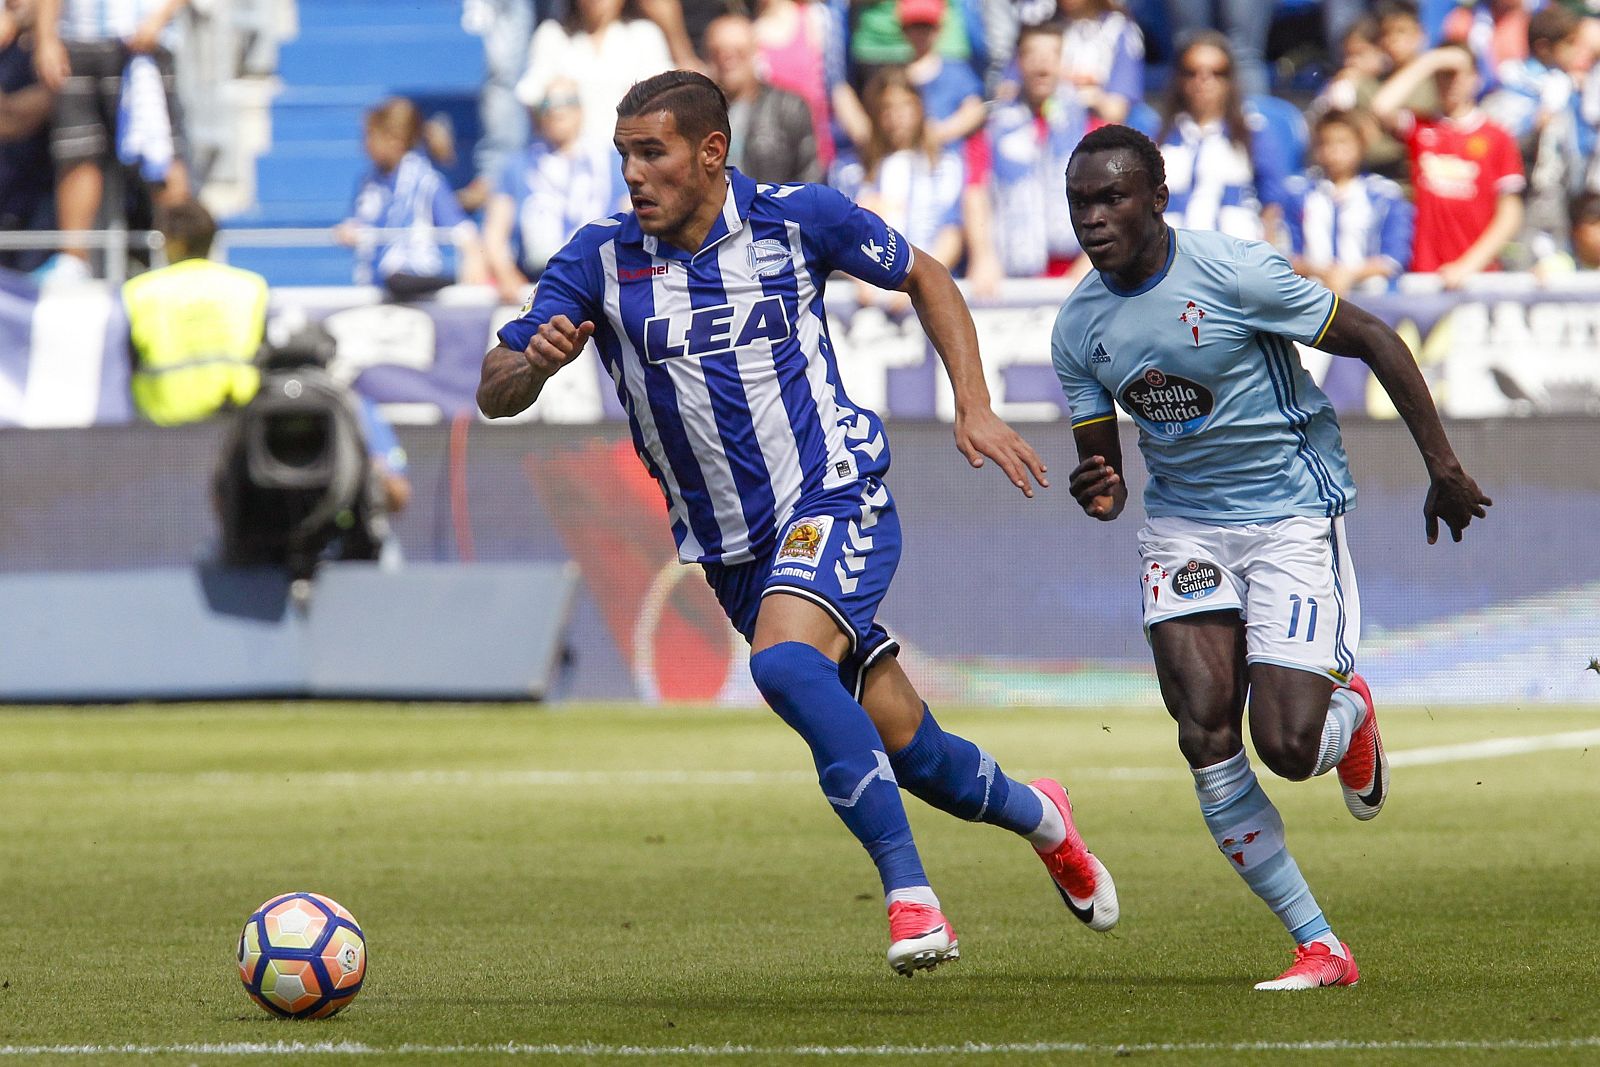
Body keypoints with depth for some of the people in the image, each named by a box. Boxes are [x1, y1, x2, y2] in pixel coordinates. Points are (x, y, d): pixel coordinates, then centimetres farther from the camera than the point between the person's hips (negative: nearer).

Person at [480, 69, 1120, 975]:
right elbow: (495, 395, -4)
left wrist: (975, 408, -1)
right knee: (904, 749, 7)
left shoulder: (797, 219, -8)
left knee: (784, 660, -33)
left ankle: (910, 894, -30)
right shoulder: (601, 260, -4)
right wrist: (533, 363, -28)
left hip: (836, 500, -4)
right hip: (730, 548, 4)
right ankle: (1035, 815, 39)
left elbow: (926, 279, 8)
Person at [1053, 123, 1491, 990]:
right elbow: (1103, 472, 7)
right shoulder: (1078, 326, -2)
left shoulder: (1233, 273, -18)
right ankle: (1318, 948, -4)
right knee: (1206, 735, -12)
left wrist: (1444, 469, -7)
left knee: (1286, 745, -13)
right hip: (1183, 522, 4)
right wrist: (1098, 494, -19)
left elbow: (1374, 341, -9)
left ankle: (1348, 712, 27)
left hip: (1292, 511, -4)